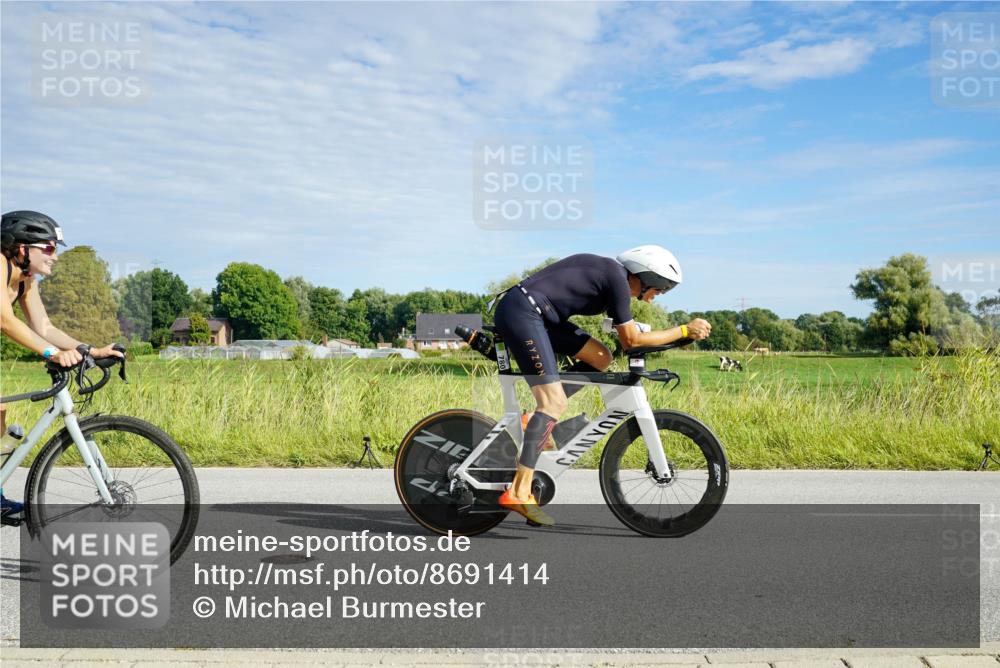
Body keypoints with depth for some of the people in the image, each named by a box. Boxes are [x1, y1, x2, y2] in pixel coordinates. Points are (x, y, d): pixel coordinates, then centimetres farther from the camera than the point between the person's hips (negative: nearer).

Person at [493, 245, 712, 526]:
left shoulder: (608, 271, 17)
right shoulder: (618, 279, -10)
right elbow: (631, 340, -6)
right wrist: (684, 331, -1)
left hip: (531, 313, 10)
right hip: (521, 311, -10)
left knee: (601, 358, 10)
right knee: (554, 402, -12)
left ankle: (538, 420, 7)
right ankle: (519, 493, -14)